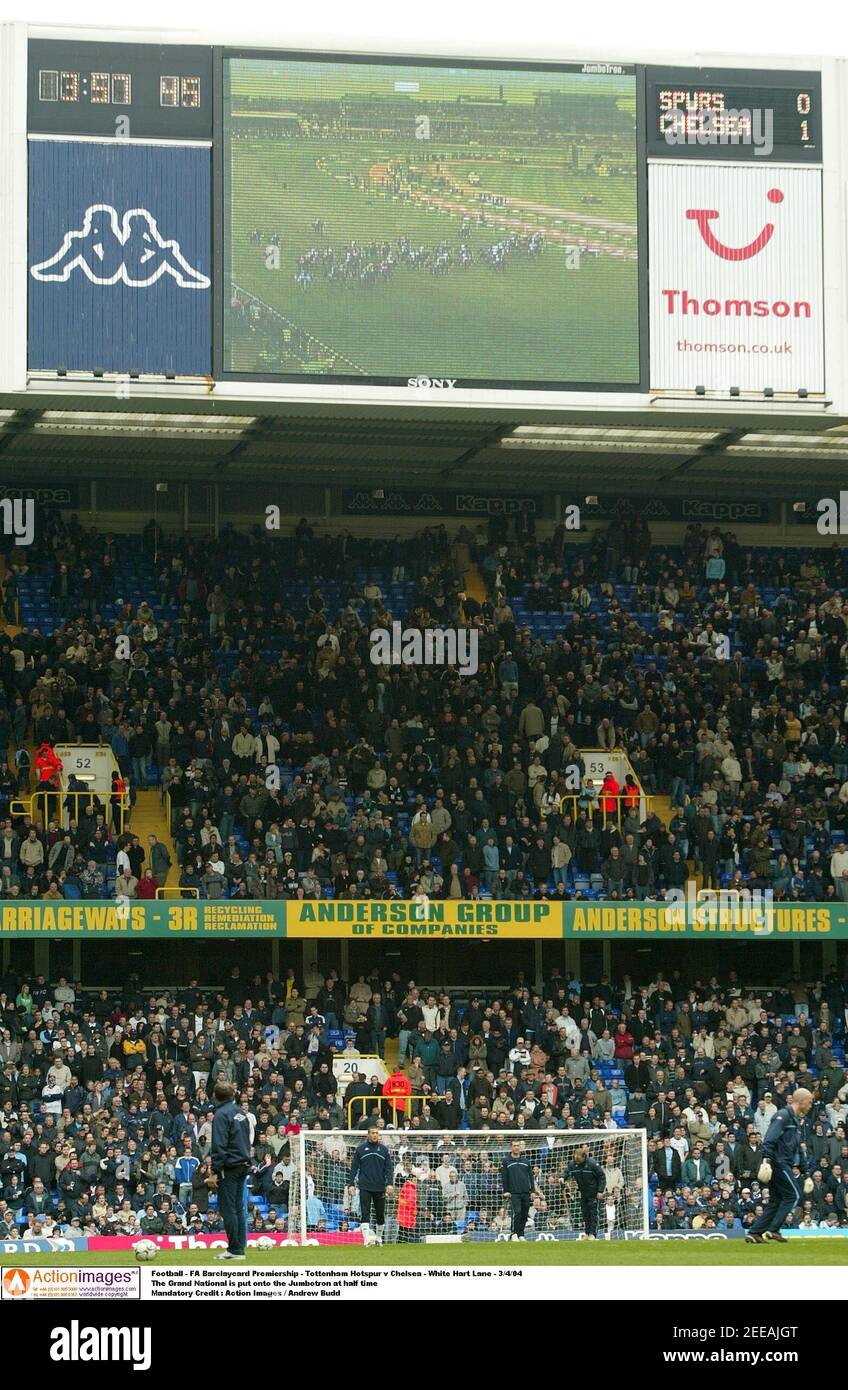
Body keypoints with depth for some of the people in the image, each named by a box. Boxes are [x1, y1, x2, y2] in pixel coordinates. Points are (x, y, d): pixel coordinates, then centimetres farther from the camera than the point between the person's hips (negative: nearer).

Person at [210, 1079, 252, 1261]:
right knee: (238, 1208, 12)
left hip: (230, 1167, -8)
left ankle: (235, 1249, -7)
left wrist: (216, 1170, -14)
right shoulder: (241, 1112, 13)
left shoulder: (222, 1114, -11)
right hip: (244, 1165, 8)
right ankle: (240, 1248, 12)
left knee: (228, 1209, -5)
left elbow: (219, 1145, -16)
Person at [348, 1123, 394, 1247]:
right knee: (365, 1214, -12)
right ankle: (367, 1239, -17)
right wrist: (351, 1184, -2)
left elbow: (389, 1168, 5)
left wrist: (389, 1184, -7)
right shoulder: (360, 1149, 4)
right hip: (365, 1188, -2)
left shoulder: (383, 1149, 7)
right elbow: (354, 1168, 5)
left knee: (380, 1215, 8)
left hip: (380, 1188, 2)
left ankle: (379, 1238, 24)